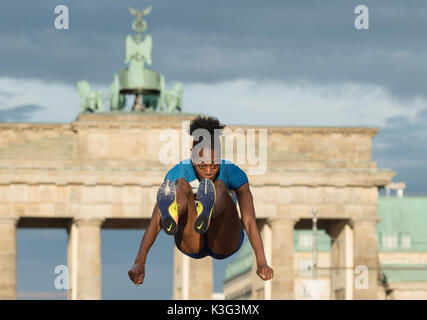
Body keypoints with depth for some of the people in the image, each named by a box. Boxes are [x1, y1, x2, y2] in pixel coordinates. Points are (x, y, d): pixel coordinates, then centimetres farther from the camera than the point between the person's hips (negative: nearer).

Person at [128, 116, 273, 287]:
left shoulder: (233, 173, -12)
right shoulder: (179, 173, -12)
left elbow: (249, 221, -21)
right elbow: (155, 221, -19)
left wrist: (261, 263, -33)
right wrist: (139, 262, -29)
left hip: (224, 243, -1)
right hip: (191, 244, 1)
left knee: (220, 186, -30)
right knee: (181, 184, -28)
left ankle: (206, 215, -69)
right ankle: (171, 217, -66)